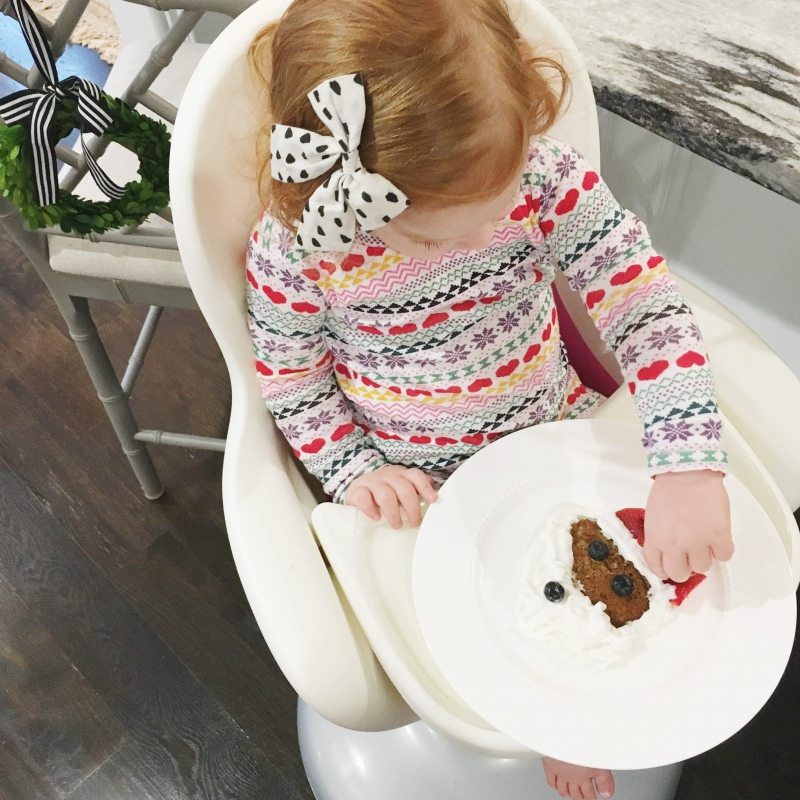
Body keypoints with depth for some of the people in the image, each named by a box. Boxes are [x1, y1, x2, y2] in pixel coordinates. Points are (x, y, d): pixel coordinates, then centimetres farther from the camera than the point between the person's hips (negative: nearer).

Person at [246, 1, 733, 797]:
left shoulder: (545, 176, -22)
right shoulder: (295, 252, -24)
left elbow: (645, 306, -22)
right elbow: (291, 382, -7)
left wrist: (689, 470, -33)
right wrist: (355, 470, -19)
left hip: (555, 433, 2)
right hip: (419, 487, -1)